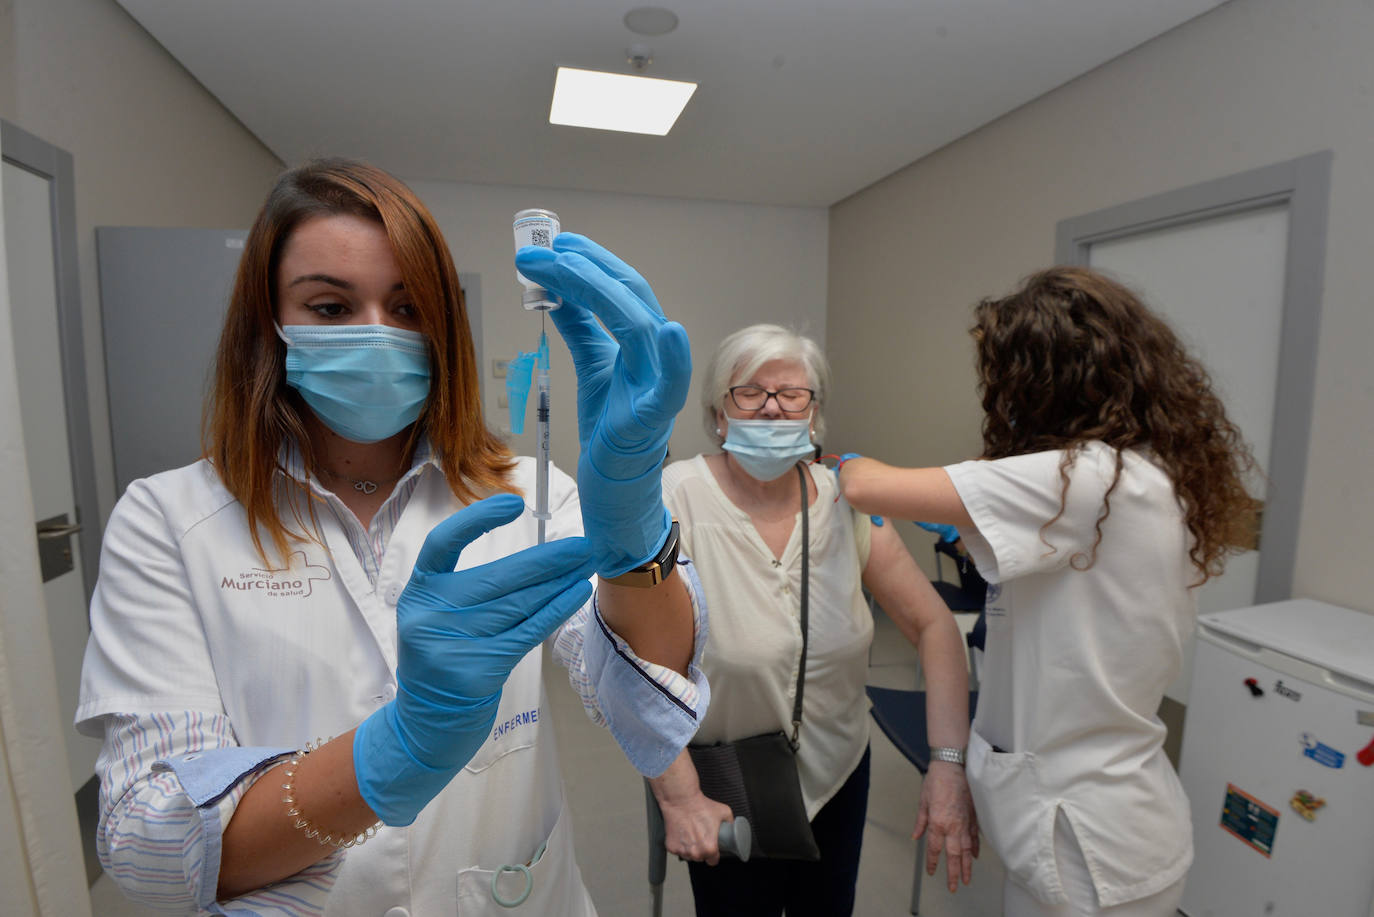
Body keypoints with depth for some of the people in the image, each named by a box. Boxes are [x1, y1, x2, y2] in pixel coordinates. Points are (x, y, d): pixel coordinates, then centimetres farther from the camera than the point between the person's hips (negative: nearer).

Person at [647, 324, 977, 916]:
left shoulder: (844, 501, -10)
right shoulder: (675, 500, -22)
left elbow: (933, 625, -8)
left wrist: (949, 763, -17)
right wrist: (679, 797, -23)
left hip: (838, 772, 4)